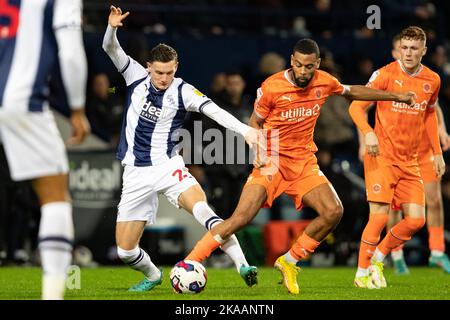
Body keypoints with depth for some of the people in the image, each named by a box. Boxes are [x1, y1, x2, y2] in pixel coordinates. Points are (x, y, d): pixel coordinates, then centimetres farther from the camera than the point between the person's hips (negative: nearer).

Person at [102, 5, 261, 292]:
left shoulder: (182, 91, -9)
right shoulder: (137, 77, 0)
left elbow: (212, 110, -24)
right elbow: (111, 49, -5)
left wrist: (245, 130, -39)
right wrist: (112, 27, -28)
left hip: (167, 166, -3)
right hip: (136, 172, 3)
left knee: (200, 206, -33)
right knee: (125, 250, 0)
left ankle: (242, 265, -36)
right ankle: (153, 276, 33)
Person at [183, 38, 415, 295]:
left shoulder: (324, 82, -2)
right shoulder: (272, 87, -14)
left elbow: (353, 92, 19)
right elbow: (255, 123, 0)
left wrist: (395, 96, 23)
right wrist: (259, 150, -19)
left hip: (304, 161, 4)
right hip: (272, 161, -4)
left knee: (334, 212, -13)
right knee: (241, 218, -20)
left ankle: (289, 262, 4)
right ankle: (188, 263, -13)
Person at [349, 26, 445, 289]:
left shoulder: (432, 80, 6)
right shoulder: (386, 74, -9)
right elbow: (356, 107, -9)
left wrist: (437, 153, 18)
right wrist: (368, 133, -27)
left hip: (410, 162, 5)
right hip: (382, 156, -5)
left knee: (416, 220, -1)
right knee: (380, 215, -13)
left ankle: (378, 259, 19)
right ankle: (362, 273, 1)